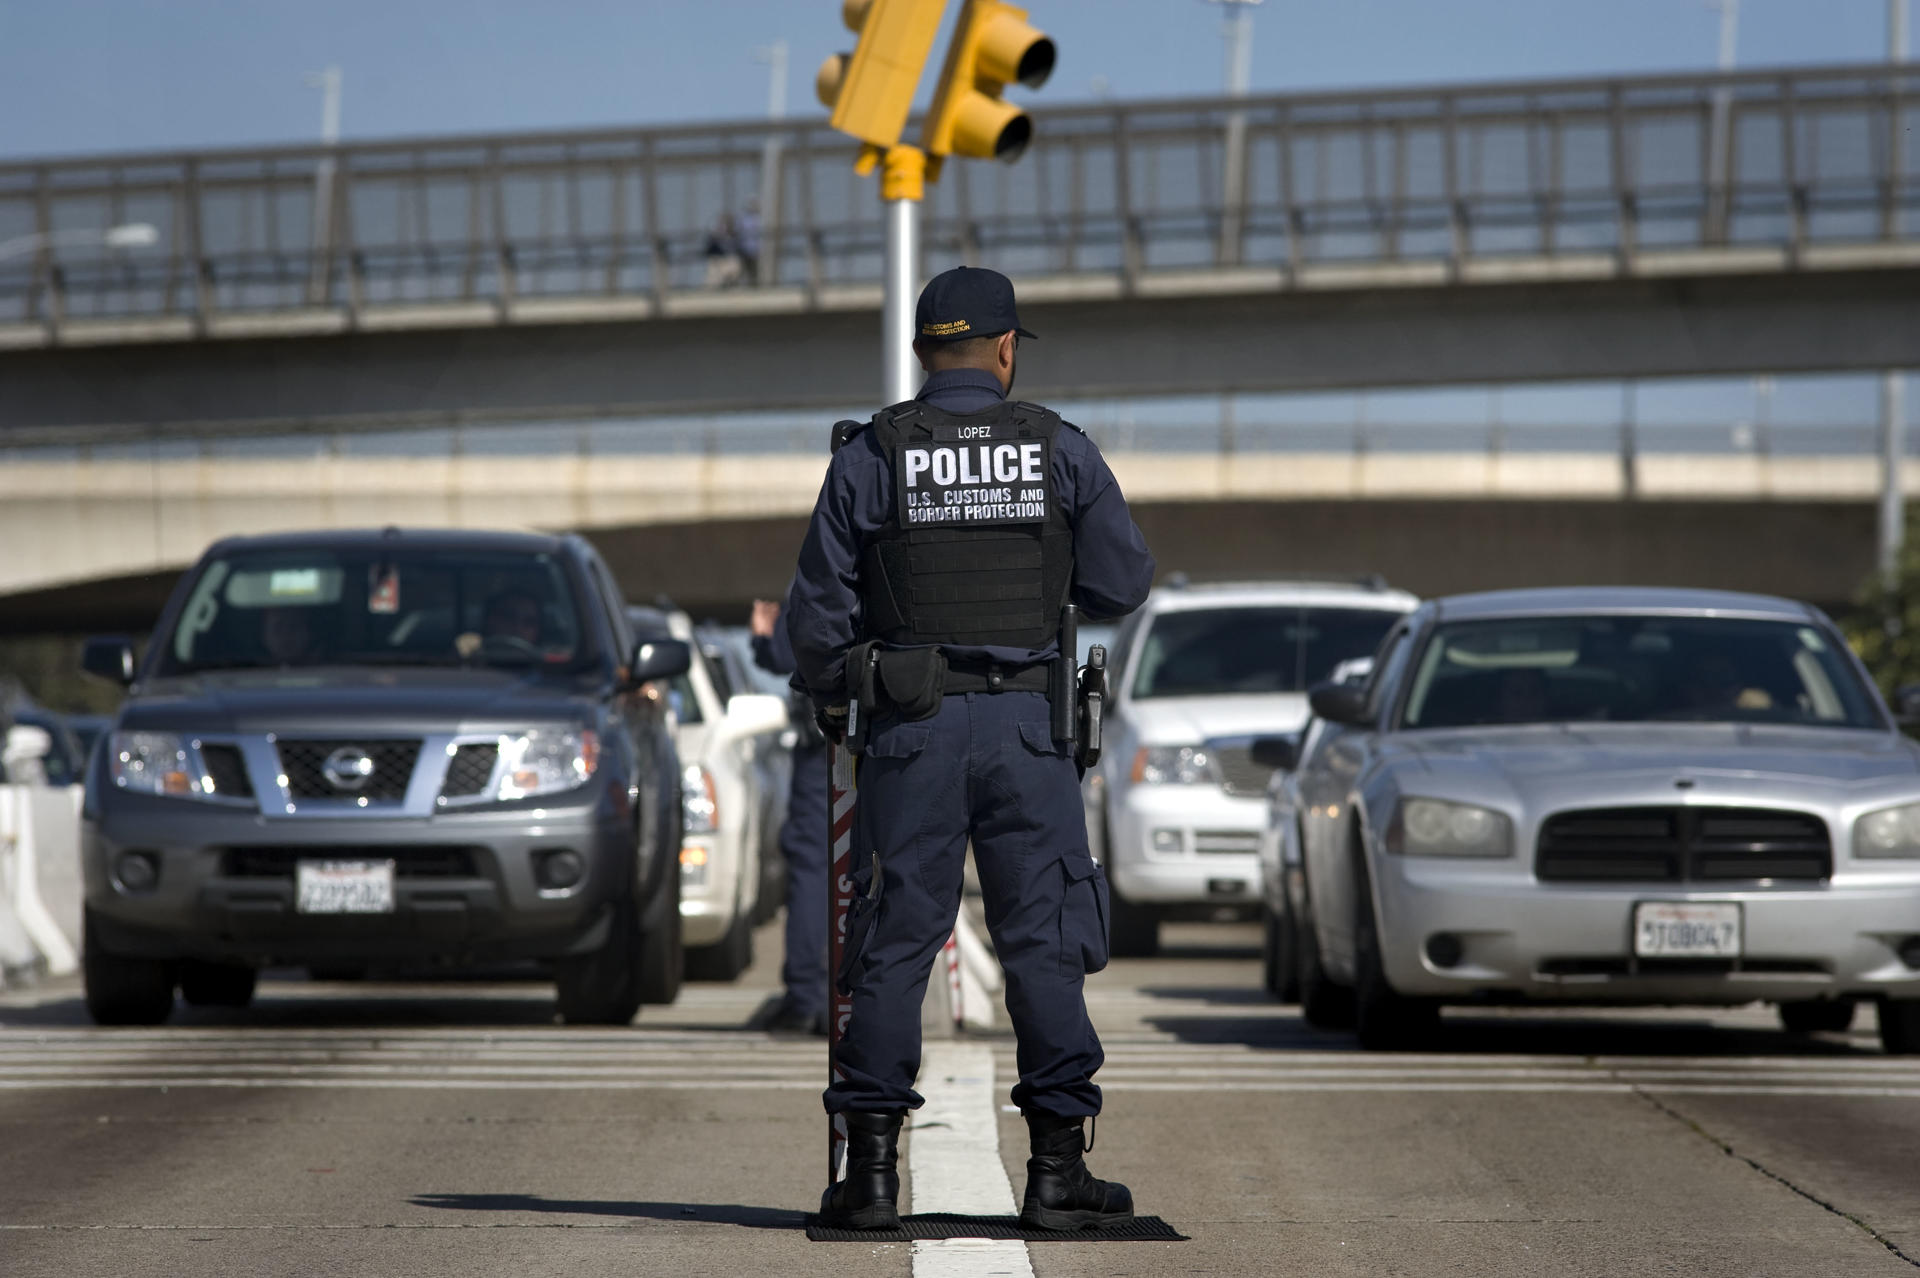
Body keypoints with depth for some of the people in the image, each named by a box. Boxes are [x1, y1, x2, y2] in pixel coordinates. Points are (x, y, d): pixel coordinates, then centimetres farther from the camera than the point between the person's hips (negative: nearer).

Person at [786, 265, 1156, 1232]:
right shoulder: (1063, 452, 1)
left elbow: (818, 612, 0)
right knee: (1044, 943, 4)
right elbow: (1123, 585, 4)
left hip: (912, 728, 0)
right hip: (1029, 725, 0)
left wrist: (830, 698, 18)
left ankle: (870, 1169, 3)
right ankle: (1057, 1170, 3)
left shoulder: (869, 457, -1)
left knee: (894, 942, 4)